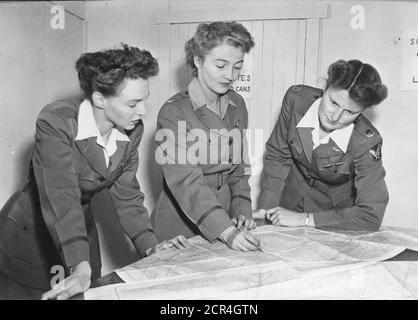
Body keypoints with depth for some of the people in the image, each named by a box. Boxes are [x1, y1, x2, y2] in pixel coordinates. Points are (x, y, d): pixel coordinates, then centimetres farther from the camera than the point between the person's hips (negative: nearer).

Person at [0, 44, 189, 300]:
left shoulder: (133, 130, -10)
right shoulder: (56, 122, -26)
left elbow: (126, 194, -5)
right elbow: (61, 198, -34)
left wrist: (151, 246, -15)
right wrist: (80, 268, -42)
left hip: (82, 230, 5)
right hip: (29, 234, -5)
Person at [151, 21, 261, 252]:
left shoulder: (236, 105, 2)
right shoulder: (173, 113, -18)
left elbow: (239, 166, 7)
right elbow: (186, 182, -26)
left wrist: (241, 211, -4)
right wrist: (226, 231, -35)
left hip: (225, 222, 5)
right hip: (180, 228, -5)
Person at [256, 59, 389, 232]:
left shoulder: (367, 143, -27)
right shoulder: (296, 98, -20)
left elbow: (371, 216, -26)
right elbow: (277, 155, -8)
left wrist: (303, 219, -25)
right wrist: (265, 208, -12)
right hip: (291, 200, 1)